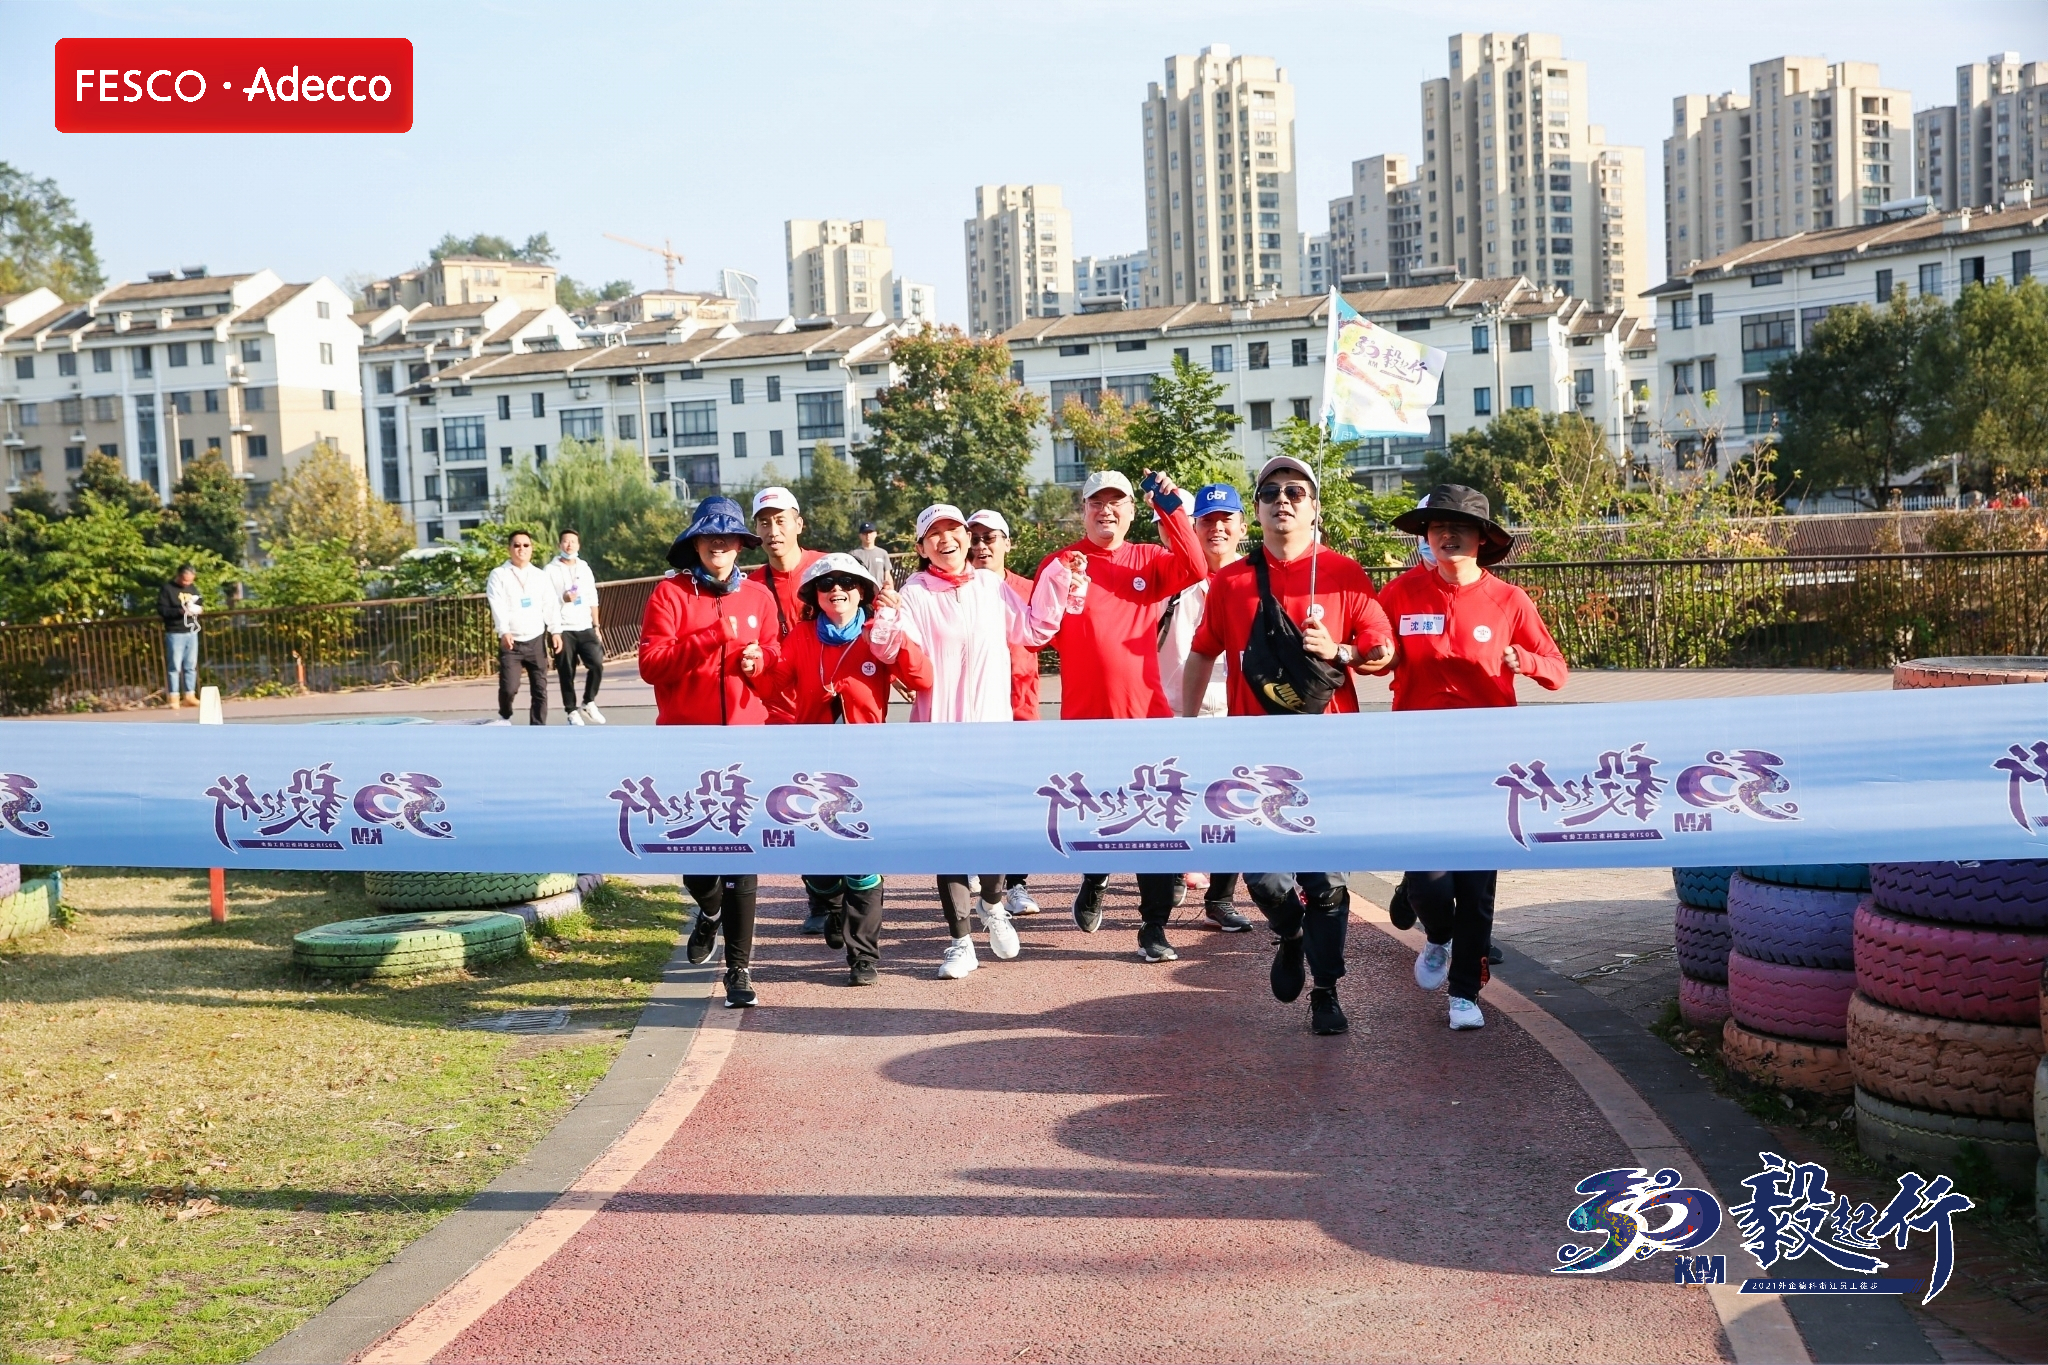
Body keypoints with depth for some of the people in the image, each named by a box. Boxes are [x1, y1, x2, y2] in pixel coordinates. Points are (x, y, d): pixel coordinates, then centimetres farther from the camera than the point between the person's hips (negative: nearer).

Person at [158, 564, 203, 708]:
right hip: (175, 634, -6)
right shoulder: (167, 589, -7)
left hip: (192, 632, 6)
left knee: (191, 666, 8)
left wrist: (199, 608, -3)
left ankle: (190, 695, 14)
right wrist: (180, 611, -24)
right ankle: (174, 697, 0)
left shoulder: (193, 588, 12)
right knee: (175, 666, -4)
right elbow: (161, 610, -13)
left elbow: (200, 604, 21)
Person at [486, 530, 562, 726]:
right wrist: (504, 631, -28)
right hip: (511, 641, -3)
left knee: (540, 687, 3)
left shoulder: (541, 576, 10)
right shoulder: (499, 575, -1)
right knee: (509, 686, -12)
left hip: (536, 640, 3)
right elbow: (498, 606, -14)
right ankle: (505, 717, 18)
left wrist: (555, 631, -9)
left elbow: (550, 605, 4)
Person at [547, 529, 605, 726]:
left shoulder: (585, 569, 13)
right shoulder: (551, 570, -1)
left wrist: (596, 627, 10)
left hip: (585, 628, 3)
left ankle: (589, 703, 9)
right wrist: (562, 599, -23)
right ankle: (572, 711, 8)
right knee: (567, 673, -1)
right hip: (563, 629, -3)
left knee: (597, 664, -9)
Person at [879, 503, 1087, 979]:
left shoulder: (992, 586, 9)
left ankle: (993, 905, 29)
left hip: (993, 727, 2)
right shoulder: (915, 593, -2)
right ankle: (960, 941, 11)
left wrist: (1060, 581, 9)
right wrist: (887, 623, -32)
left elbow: (1033, 630, 16)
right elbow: (896, 651, -13)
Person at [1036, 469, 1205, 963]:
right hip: (1086, 717, -1)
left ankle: (1154, 928, 7)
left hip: (1146, 715, 1)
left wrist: (1172, 512, -21)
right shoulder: (1060, 563, 2)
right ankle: (1094, 880, 42)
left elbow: (1195, 571, -13)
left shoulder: (1150, 560, 7)